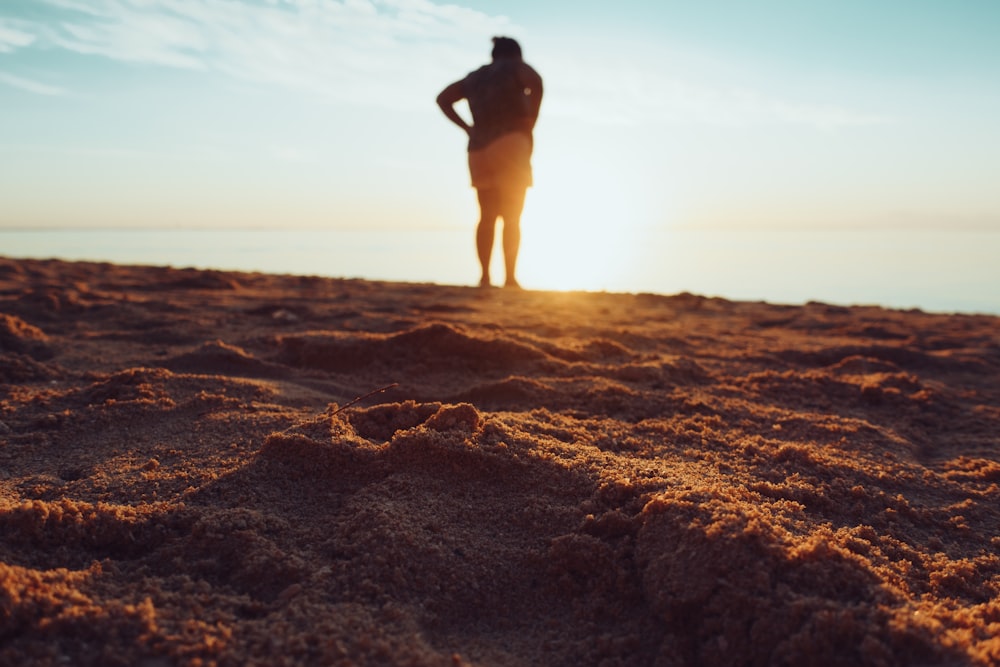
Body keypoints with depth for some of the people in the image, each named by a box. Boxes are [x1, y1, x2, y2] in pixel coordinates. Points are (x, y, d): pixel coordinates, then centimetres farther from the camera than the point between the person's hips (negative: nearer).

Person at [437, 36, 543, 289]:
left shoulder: (475, 77, 23)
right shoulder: (516, 67, 7)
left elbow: (442, 98, 22)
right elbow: (535, 82, -14)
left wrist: (468, 128, 14)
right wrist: (531, 123, -7)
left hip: (480, 151, 5)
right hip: (510, 145, -5)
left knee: (487, 218, 9)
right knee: (512, 218, -5)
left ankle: (484, 276, 1)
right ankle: (510, 278, -12)